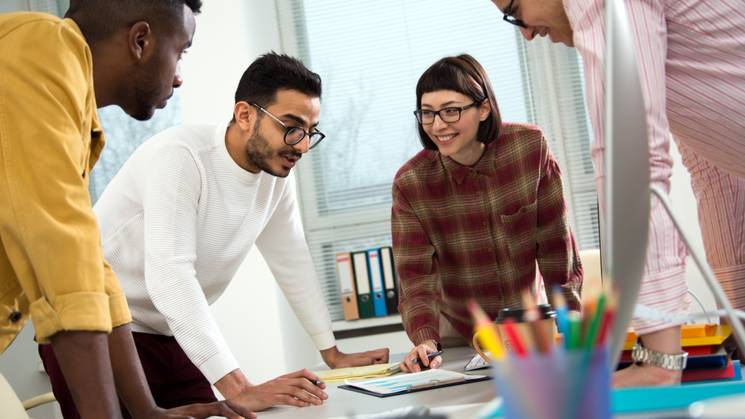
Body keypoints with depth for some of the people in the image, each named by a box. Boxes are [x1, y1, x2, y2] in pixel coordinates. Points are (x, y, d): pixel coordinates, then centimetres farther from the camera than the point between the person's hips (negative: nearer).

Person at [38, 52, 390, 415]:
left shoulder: (276, 171, -3)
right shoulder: (179, 157, -25)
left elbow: (292, 262, 8)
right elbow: (169, 274, -35)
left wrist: (333, 354, 9)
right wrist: (238, 390, -40)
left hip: (172, 339, 7)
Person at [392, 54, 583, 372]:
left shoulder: (530, 146, -13)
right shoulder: (410, 183, -14)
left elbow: (556, 244, -8)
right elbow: (415, 277, -17)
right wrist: (425, 340, -34)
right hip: (457, 334, 0)